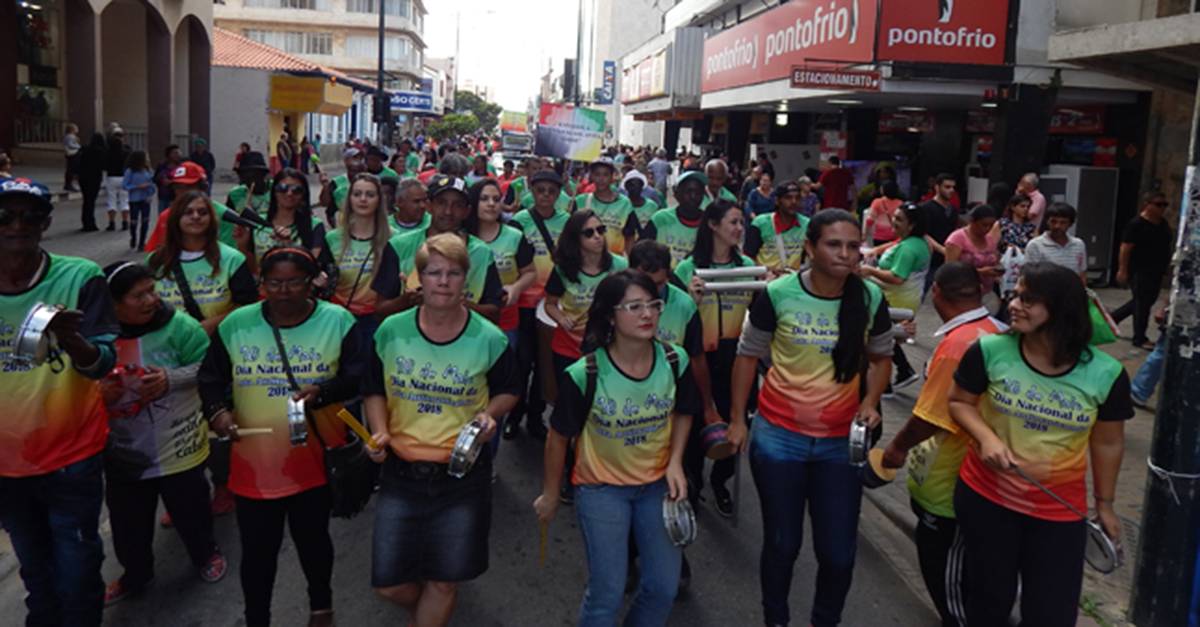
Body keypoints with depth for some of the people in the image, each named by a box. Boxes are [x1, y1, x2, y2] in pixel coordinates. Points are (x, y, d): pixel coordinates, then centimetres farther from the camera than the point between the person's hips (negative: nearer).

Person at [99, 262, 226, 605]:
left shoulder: (178, 326, -13)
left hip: (178, 449, -2)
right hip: (123, 455, 3)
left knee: (190, 508, 16)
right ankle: (135, 574, 42)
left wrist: (171, 379, -25)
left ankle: (206, 554, 44)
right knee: (128, 521, 18)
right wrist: (99, 393, -15)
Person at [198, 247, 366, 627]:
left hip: (316, 461, -1)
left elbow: (358, 376, -11)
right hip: (254, 464, 1)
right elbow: (210, 378, 6)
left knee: (313, 540, 19)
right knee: (257, 550, 10)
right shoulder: (235, 325, -1)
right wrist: (217, 411, -13)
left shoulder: (337, 321, -6)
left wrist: (322, 391, -29)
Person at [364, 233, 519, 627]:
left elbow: (508, 391, 7)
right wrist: (380, 432, -9)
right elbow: (374, 391, 8)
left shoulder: (488, 339, -7)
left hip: (463, 474, -1)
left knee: (443, 581, 8)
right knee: (388, 583, 6)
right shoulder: (391, 332, -4)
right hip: (402, 472, 2)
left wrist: (490, 414, -13)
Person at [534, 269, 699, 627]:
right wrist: (550, 495, 2)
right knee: (607, 593, -1)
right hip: (602, 487, -3)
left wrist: (675, 462, -7)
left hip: (658, 483, 4)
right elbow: (559, 437, -8)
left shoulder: (675, 362, -12)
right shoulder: (584, 375, -21)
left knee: (664, 587, 9)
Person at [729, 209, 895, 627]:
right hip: (778, 436, -2)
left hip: (841, 442, 2)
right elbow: (747, 356, 0)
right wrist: (737, 420, 0)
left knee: (838, 552, 9)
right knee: (782, 543, 12)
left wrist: (870, 401, -6)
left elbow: (881, 357, 11)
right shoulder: (778, 294, -11)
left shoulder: (871, 298, -5)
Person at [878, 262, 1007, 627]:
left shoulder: (957, 343, -28)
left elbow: (929, 416, -24)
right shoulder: (998, 331, -1)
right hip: (968, 472, 9)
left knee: (943, 570, 8)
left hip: (946, 484, -9)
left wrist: (898, 446, -7)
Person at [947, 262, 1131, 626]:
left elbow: (1108, 443, 2)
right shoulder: (990, 350, -14)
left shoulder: (1105, 374, -11)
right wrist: (987, 437, -19)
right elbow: (959, 402, 0)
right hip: (985, 496, 0)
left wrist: (1104, 503, 11)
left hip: (1059, 510, 1)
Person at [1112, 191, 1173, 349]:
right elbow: (1125, 248, -17)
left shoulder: (1163, 225, 10)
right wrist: (1122, 271, -19)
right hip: (1140, 272, -9)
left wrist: (1165, 268, 18)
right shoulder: (1136, 224, -15)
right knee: (1142, 303, -1)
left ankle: (1112, 318, 30)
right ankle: (1140, 339, 10)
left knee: (1148, 301, 16)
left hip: (1155, 272, 9)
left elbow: (1165, 247, 19)